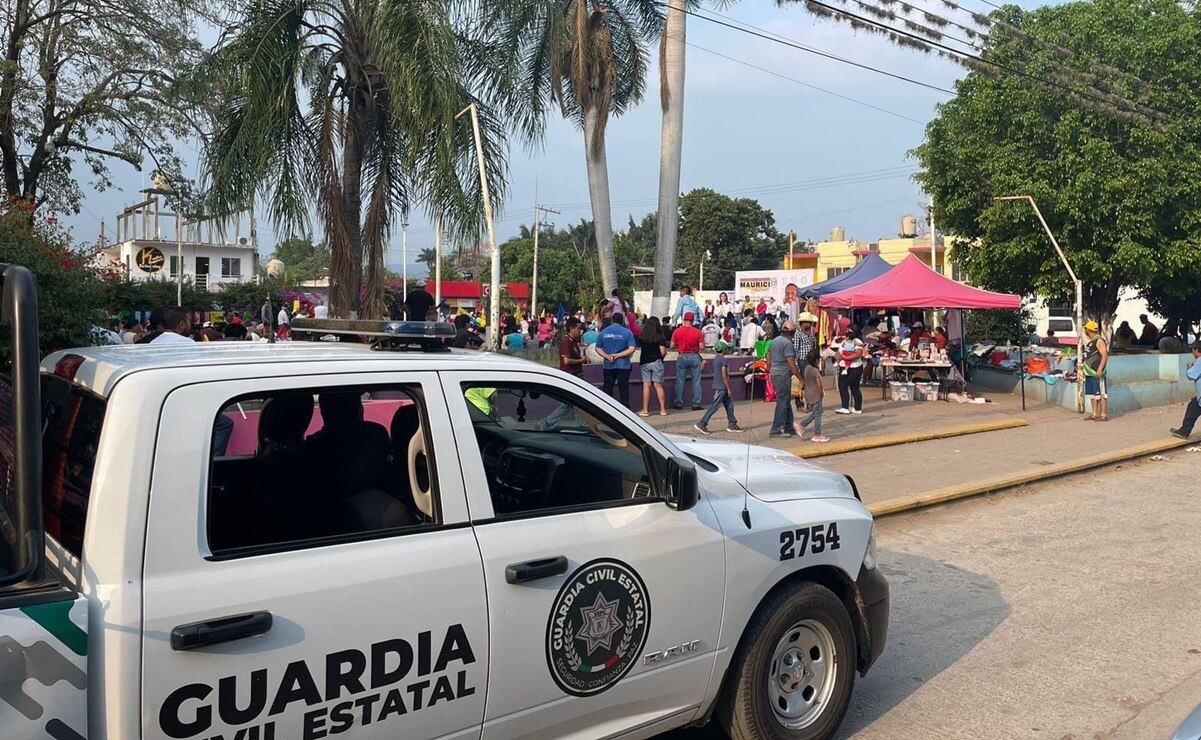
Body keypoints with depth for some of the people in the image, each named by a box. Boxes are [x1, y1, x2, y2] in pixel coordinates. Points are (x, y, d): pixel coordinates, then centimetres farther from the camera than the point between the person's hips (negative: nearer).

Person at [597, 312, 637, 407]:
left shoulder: (604, 332, 5)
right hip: (623, 366, -2)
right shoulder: (627, 332, -4)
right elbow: (632, 349, -12)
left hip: (608, 366, 2)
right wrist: (618, 355, -12)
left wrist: (607, 356, -8)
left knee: (607, 389, 9)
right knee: (623, 389, 3)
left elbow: (598, 348, 3)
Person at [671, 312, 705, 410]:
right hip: (694, 357, 0)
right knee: (696, 382, 6)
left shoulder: (677, 331, -4)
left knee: (680, 382, 8)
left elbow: (672, 345, 0)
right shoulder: (697, 331, -6)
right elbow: (701, 347, -5)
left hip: (682, 357, 1)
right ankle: (696, 404, 5)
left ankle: (679, 404, 11)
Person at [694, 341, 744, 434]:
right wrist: (728, 388, -13)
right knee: (714, 406, -6)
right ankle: (701, 424, -5)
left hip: (718, 386, 10)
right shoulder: (723, 360, -16)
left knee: (729, 405, 13)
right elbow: (724, 376, -19)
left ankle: (732, 425, 18)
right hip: (721, 388, -10)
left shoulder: (716, 359, 12)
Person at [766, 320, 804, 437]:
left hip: (774, 374, 9)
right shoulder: (787, 343, -16)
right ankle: (776, 430, -4)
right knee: (782, 402, -5)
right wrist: (801, 379, -13)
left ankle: (789, 428, 21)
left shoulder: (774, 341, 11)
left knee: (786, 401, 15)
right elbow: (791, 364, -19)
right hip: (783, 375, -9)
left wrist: (770, 371, 27)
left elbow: (768, 359, 18)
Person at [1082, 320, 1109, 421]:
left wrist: (1100, 369, -26)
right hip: (1090, 372, 10)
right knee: (1093, 393, 12)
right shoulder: (1090, 341, 17)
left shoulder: (1099, 341, -12)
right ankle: (1095, 414, 17)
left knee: (1101, 393, -6)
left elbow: (1105, 356, -19)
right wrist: (1085, 369, 22)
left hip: (1097, 372, -10)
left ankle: (1104, 415, -5)